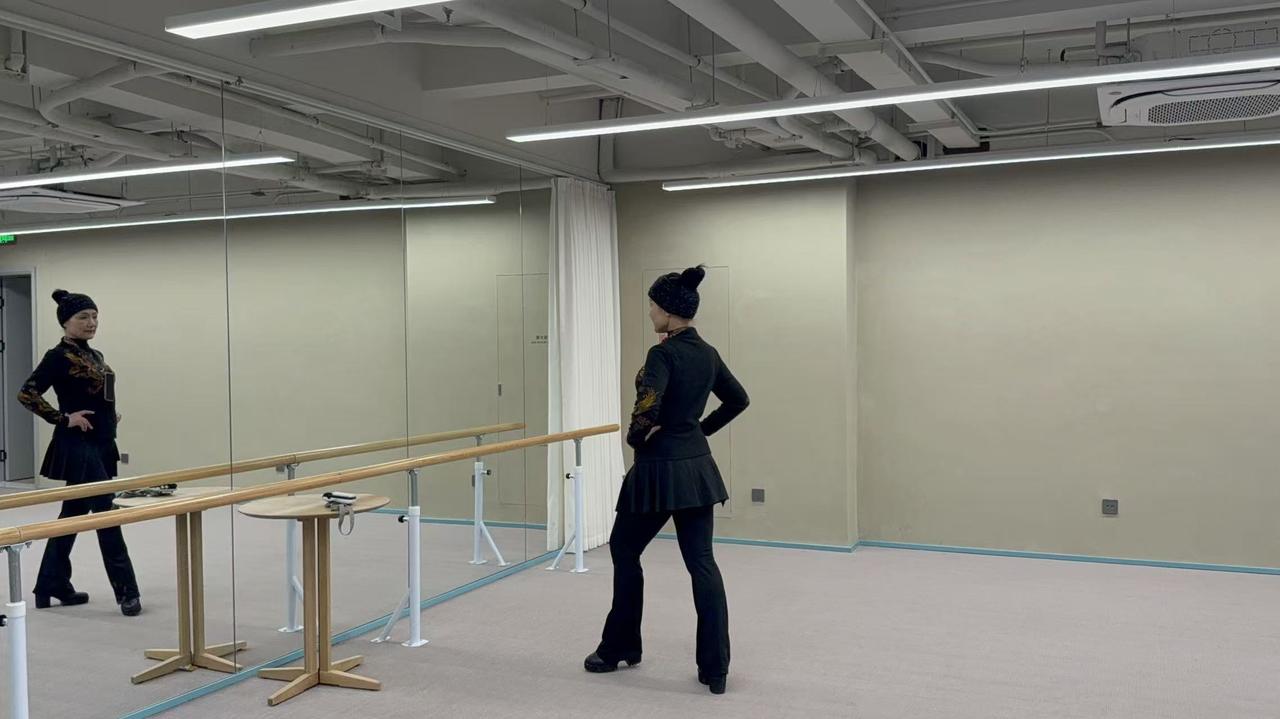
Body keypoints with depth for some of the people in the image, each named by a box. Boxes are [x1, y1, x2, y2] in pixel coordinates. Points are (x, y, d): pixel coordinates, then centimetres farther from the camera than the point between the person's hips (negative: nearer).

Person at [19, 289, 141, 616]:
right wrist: (63, 419, -18)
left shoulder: (96, 355, 14)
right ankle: (127, 592, -5)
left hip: (102, 446, 9)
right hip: (78, 447, -9)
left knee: (74, 513, 14)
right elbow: (27, 394, -18)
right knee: (106, 514, -8)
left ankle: (50, 586, 25)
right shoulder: (59, 357, -11)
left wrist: (111, 417, 9)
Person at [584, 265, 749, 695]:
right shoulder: (708, 354, 7)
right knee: (702, 562, 6)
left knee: (624, 550, 14)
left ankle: (620, 649, 26)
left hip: (660, 468, -7)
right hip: (698, 466, 7)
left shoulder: (663, 353, -17)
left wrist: (635, 438, -11)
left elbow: (648, 409, -30)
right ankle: (715, 669, 4)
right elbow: (738, 400, 18)